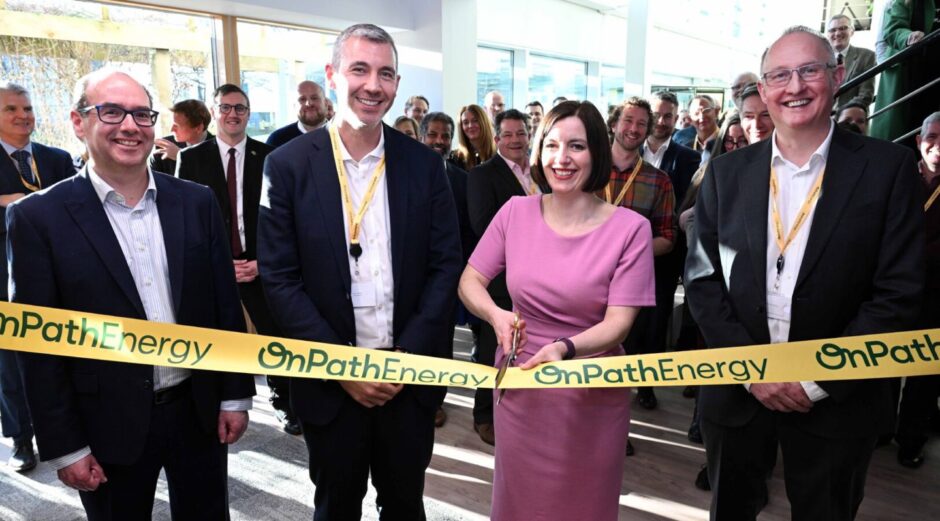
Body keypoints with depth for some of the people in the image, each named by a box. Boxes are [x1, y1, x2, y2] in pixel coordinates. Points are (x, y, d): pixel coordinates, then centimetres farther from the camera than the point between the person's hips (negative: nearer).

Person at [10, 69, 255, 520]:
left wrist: (236, 395, 3)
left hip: (199, 411, 3)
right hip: (109, 427, -2)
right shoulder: (39, 217, -8)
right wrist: (63, 447, -6)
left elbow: (225, 304, 3)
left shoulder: (196, 202, 0)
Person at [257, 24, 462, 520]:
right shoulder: (288, 165, -7)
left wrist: (406, 358, -10)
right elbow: (279, 278, -8)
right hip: (329, 382, -1)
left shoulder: (424, 164, -1)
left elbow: (445, 266, -2)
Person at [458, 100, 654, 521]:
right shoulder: (515, 211, -5)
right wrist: (496, 315, -21)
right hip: (518, 385, 2)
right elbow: (469, 282, 0)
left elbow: (618, 322, -16)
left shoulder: (630, 228, -13)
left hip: (591, 395, -2)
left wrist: (564, 348, -35)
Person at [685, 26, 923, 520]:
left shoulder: (888, 167, -5)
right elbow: (702, 277, -2)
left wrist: (820, 380, -13)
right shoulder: (727, 172, 0)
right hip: (736, 389, 2)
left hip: (836, 400, -1)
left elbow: (899, 291, -9)